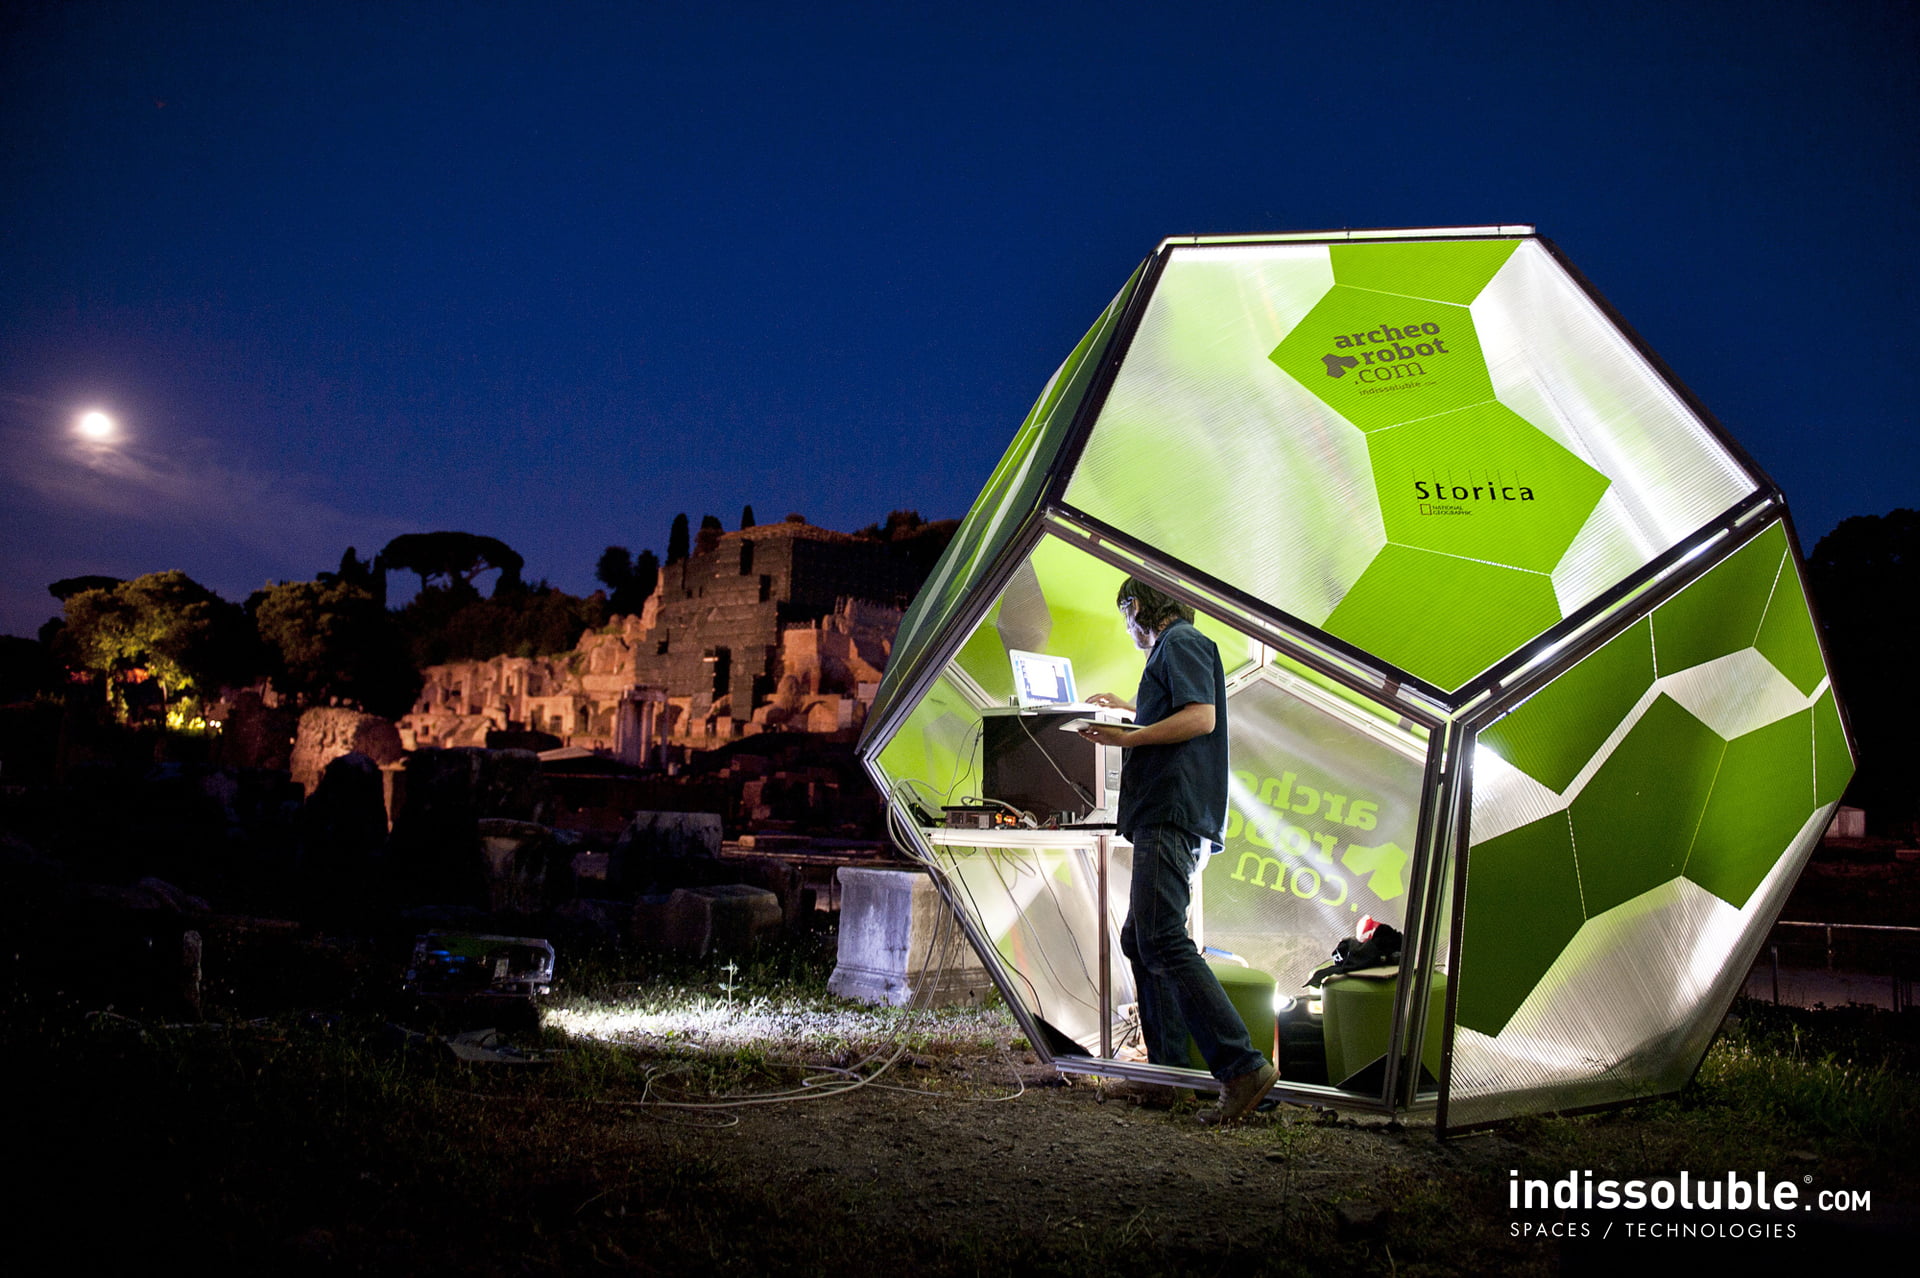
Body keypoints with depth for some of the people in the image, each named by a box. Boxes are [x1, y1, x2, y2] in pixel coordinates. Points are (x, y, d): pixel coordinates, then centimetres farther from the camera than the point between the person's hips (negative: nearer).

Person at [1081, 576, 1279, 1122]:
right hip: (1165, 817, 11)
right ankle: (1167, 1071, 13)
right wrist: (1128, 710, 51)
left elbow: (1200, 717, -17)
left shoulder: (1179, 642, -3)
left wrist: (1127, 738, -17)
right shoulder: (1172, 648, 28)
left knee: (1163, 942, -19)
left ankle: (1242, 1066, -24)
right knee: (1140, 940, 12)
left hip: (1172, 817, -11)